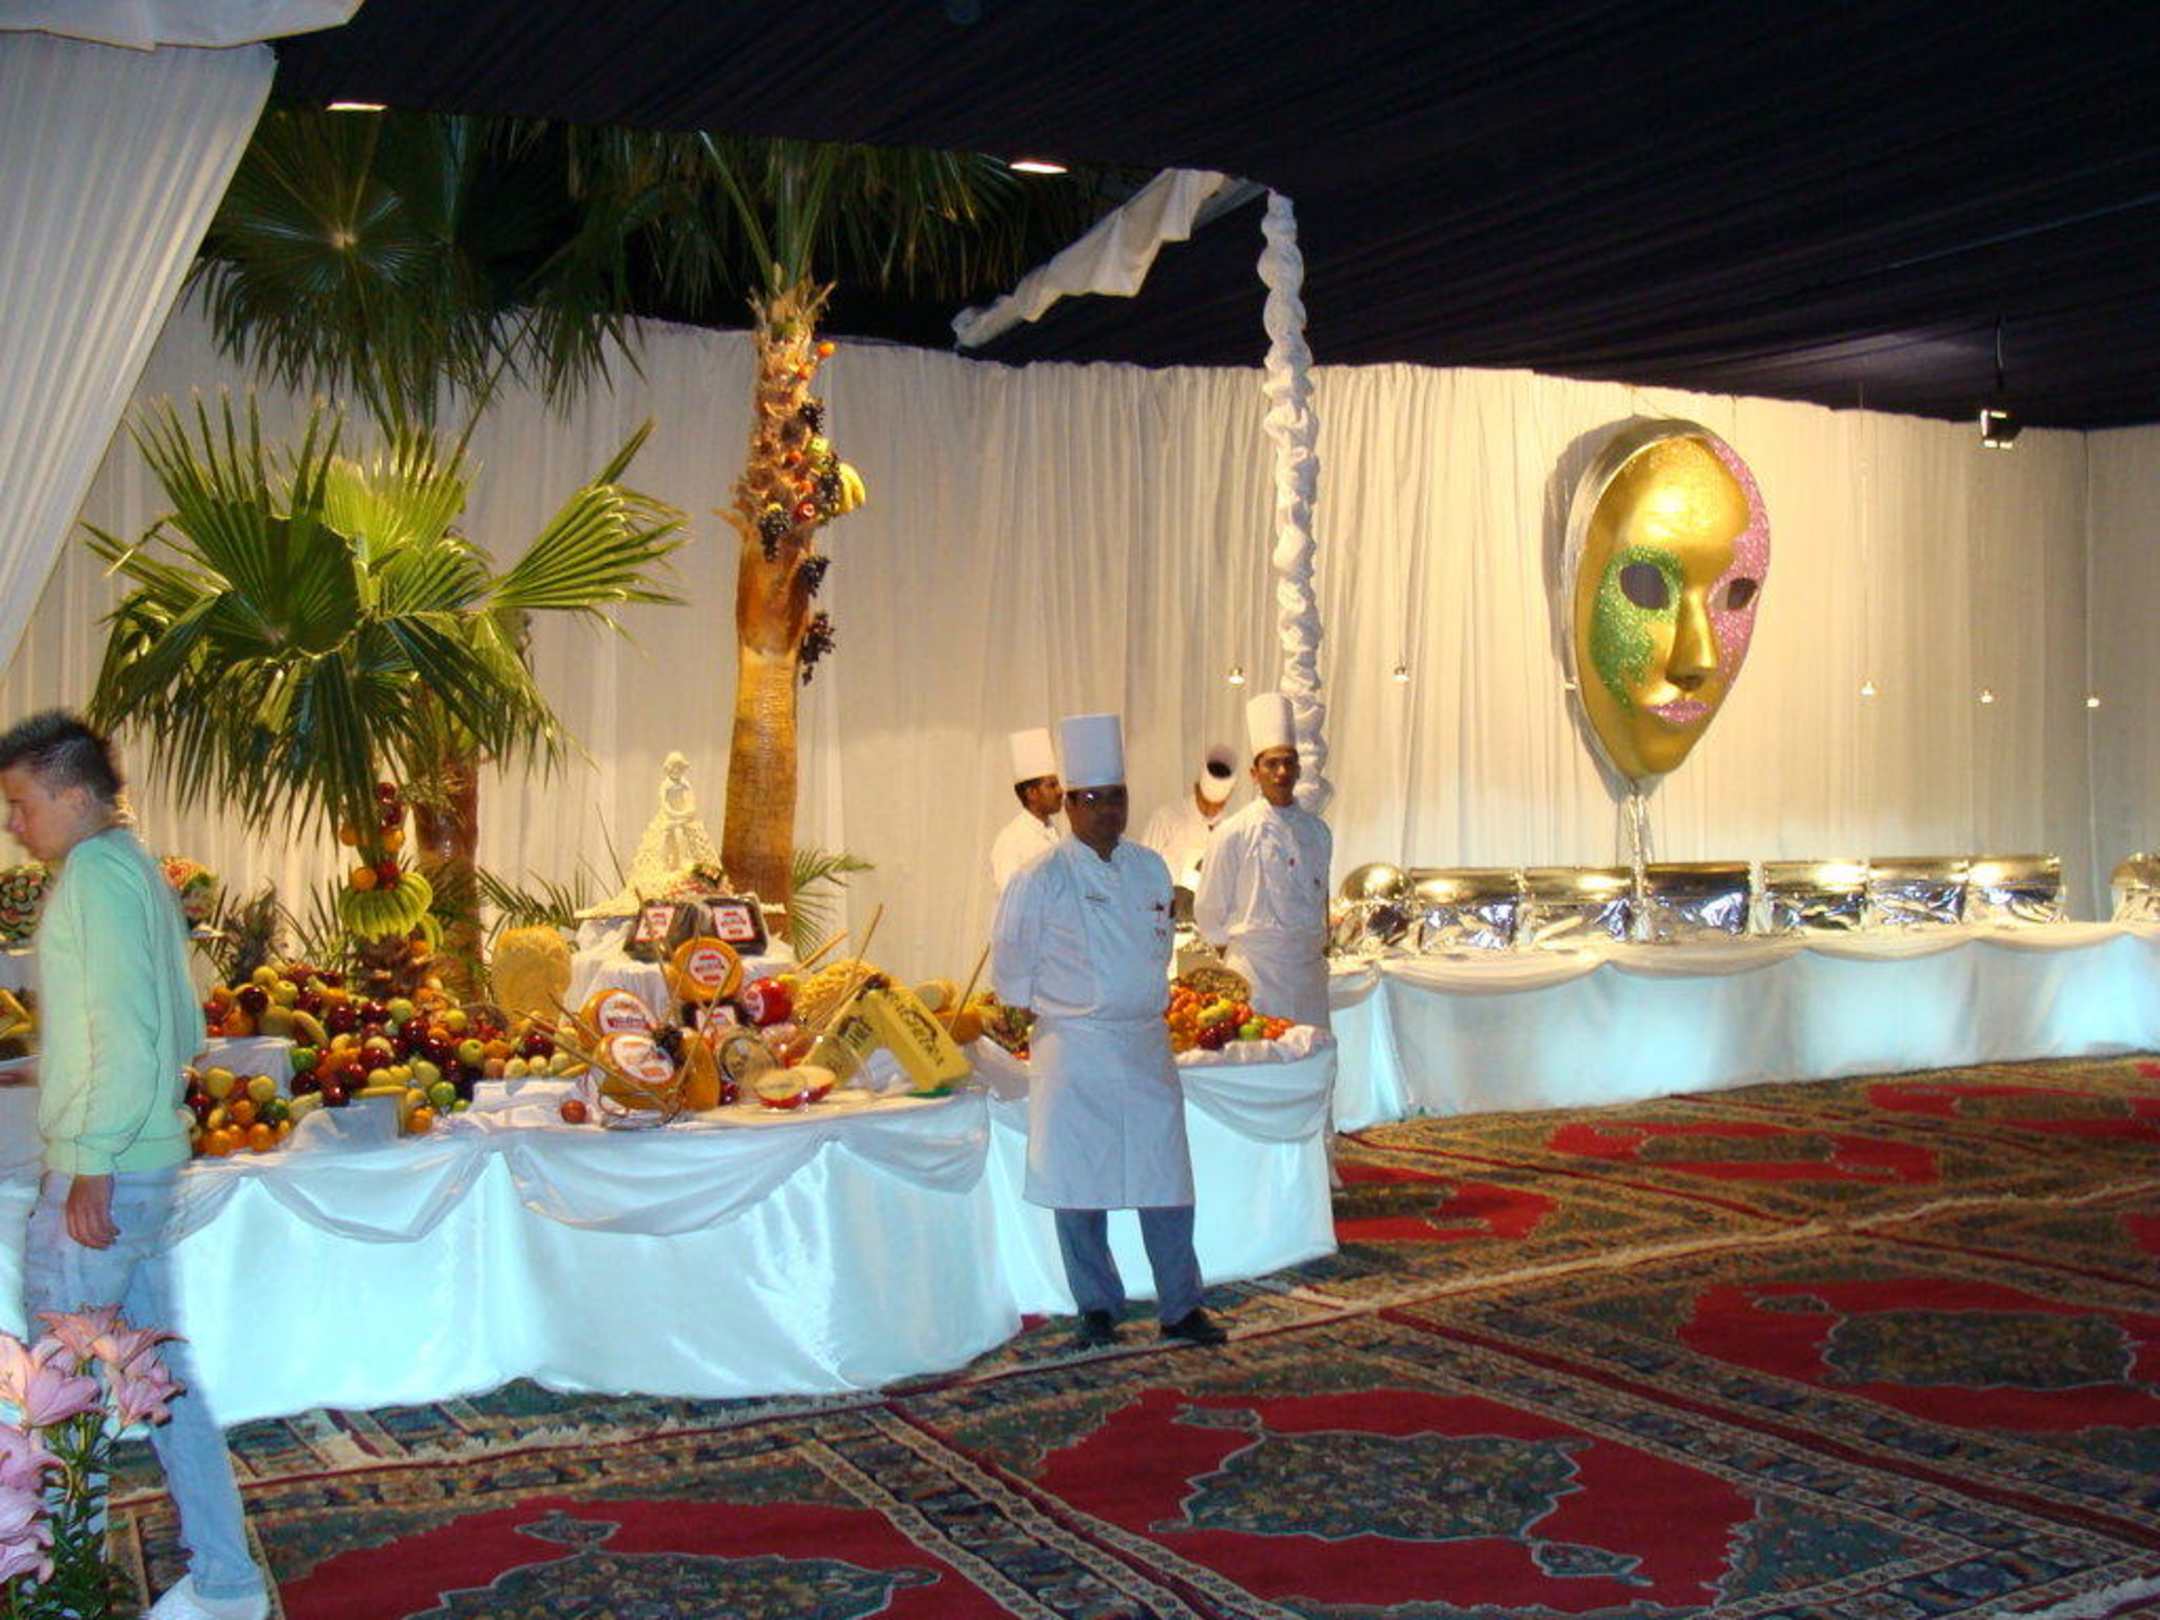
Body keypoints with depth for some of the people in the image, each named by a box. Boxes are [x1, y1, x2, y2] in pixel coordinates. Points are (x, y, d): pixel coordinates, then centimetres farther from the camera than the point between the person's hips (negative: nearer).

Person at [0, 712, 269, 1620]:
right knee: (157, 1369, 12)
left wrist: (93, 1163, -20)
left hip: (104, 1168, -10)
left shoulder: (95, 872, -12)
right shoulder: (135, 870, 17)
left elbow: (123, 1029, -20)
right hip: (145, 1161, 10)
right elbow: (181, 1030, 21)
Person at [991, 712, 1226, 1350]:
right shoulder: (1041, 877, -9)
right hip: (1075, 1051, -4)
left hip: (1147, 1044, 4)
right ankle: (1097, 1309, 17)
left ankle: (1181, 1307, 16)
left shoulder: (1150, 869, 7)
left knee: (1166, 1178, 5)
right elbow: (1010, 963, 1)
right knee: (1080, 1186, 3)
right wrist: (1050, 1009, 8)